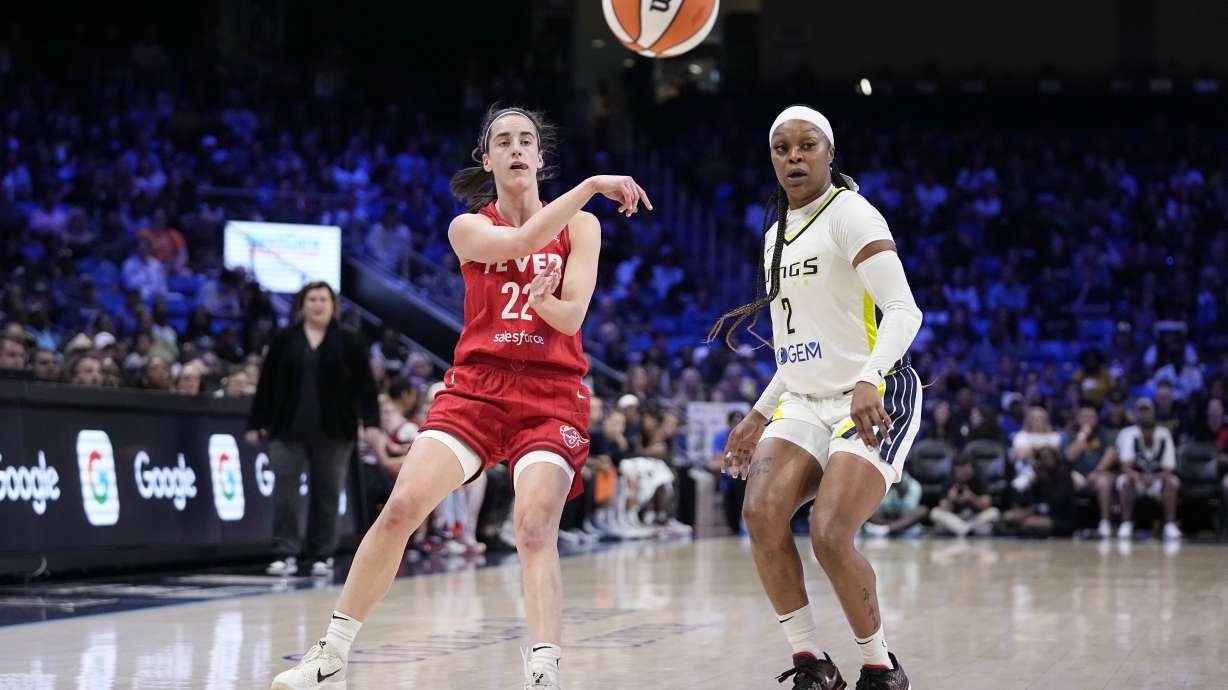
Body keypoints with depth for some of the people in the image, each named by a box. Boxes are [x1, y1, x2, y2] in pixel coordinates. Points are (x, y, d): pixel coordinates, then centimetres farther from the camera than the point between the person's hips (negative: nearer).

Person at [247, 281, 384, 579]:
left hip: (334, 432, 0)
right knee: (284, 490, -6)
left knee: (327, 493, 4)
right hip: (288, 430, 1)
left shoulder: (350, 341, 3)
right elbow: (267, 384, 7)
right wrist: (256, 423, 4)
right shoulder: (284, 340, 5)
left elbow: (364, 385, 0)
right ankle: (285, 554, -4)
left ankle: (322, 556, 12)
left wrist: (371, 423, -9)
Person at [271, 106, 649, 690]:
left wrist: (543, 300, -23)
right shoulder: (468, 228, 6)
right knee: (401, 506, -13)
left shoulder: (579, 225, 7)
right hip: (476, 384, 1)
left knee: (536, 530, -22)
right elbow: (521, 240, -16)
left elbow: (572, 317, -1)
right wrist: (592, 185, -20)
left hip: (551, 394, -1)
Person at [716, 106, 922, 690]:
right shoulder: (776, 236, 15)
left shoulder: (850, 214, -10)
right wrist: (759, 416, 22)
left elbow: (904, 311, -22)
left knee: (830, 535, -22)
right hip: (806, 402, 7)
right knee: (761, 511, -19)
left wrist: (867, 380, -37)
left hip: (874, 401, -7)